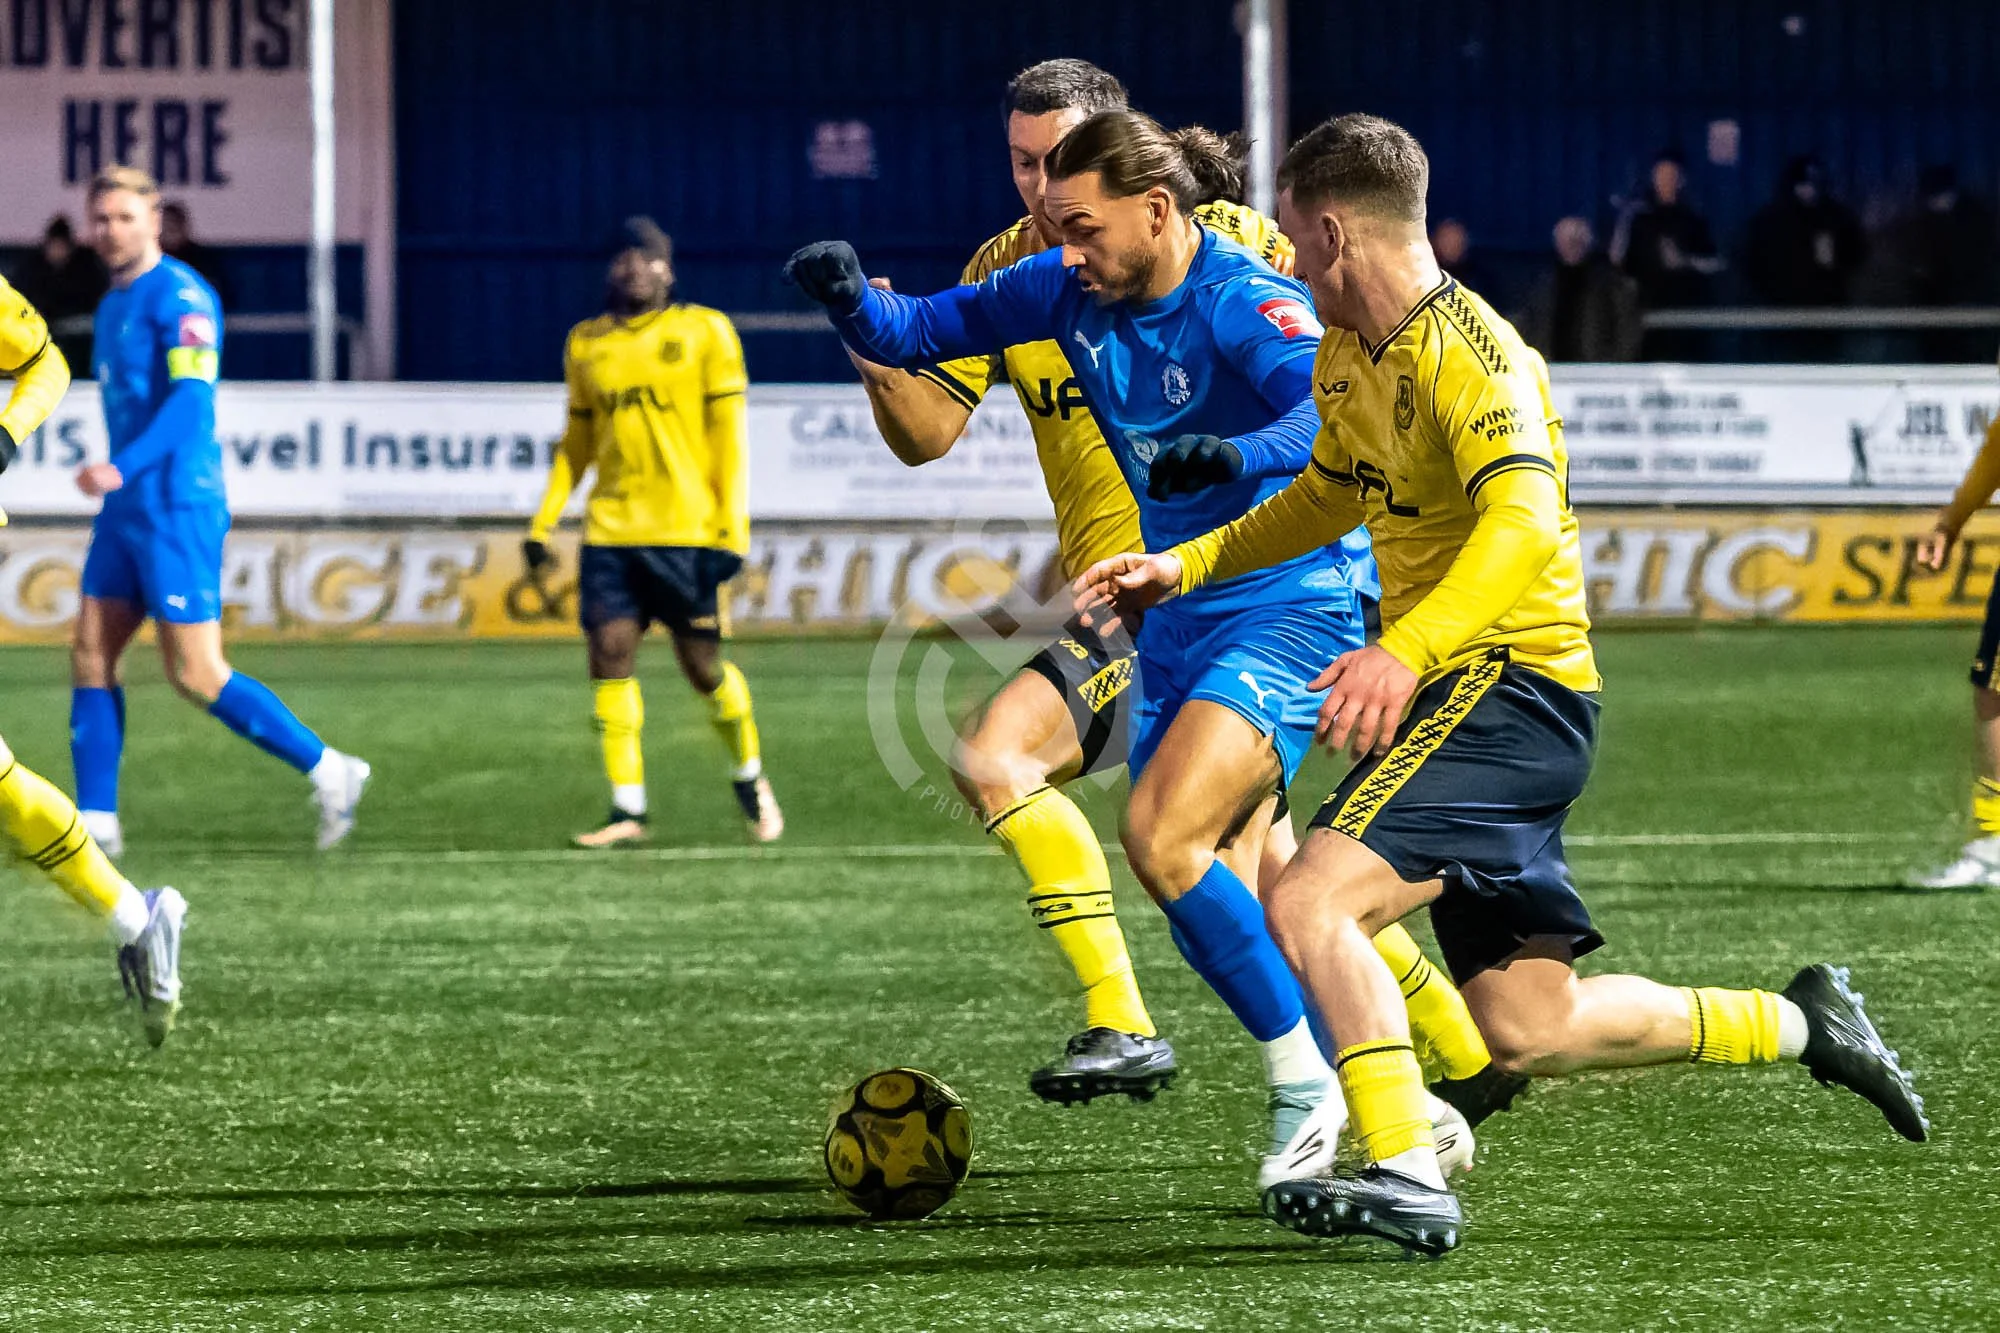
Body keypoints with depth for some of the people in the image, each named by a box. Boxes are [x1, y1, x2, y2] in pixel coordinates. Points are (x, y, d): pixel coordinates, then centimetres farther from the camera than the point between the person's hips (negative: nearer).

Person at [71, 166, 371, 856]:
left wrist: (121, 468, -32)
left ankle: (327, 769, 3)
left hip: (176, 506, -9)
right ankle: (95, 823, 5)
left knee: (195, 672, -8)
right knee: (90, 656, 3)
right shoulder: (113, 307, 17)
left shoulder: (178, 295, -12)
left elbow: (191, 396, -24)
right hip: (126, 512, 9)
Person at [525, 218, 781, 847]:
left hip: (687, 529, -3)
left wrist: (733, 528, -8)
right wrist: (543, 521, 13)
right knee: (610, 653, -9)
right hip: (610, 530, 3)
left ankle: (749, 777, 25)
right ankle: (627, 808, -4)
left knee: (703, 664, 0)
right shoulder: (586, 343, 12)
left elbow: (730, 434, -1)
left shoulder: (704, 331, 1)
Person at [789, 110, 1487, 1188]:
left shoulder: (1244, 301, -19)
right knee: (1218, 914, 6)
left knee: (1163, 839, -24)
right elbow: (919, 332, 8)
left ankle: (1306, 1084, -11)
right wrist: (853, 301, -14)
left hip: (1291, 607, -8)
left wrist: (1233, 454, -53)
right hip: (1174, 621, 8)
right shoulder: (1072, 292, 1)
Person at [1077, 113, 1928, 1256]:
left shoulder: (1469, 355, -18)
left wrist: (1405, 654, -48)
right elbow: (1332, 494, 32)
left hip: (1507, 684, -10)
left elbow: (1524, 520, -35)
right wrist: (1185, 568, 24)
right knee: (1531, 1031, 11)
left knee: (1309, 904, -24)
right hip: (1455, 697, 10)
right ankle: (1801, 1023, 27)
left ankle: (1409, 1180, -26)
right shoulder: (1348, 357, 12)